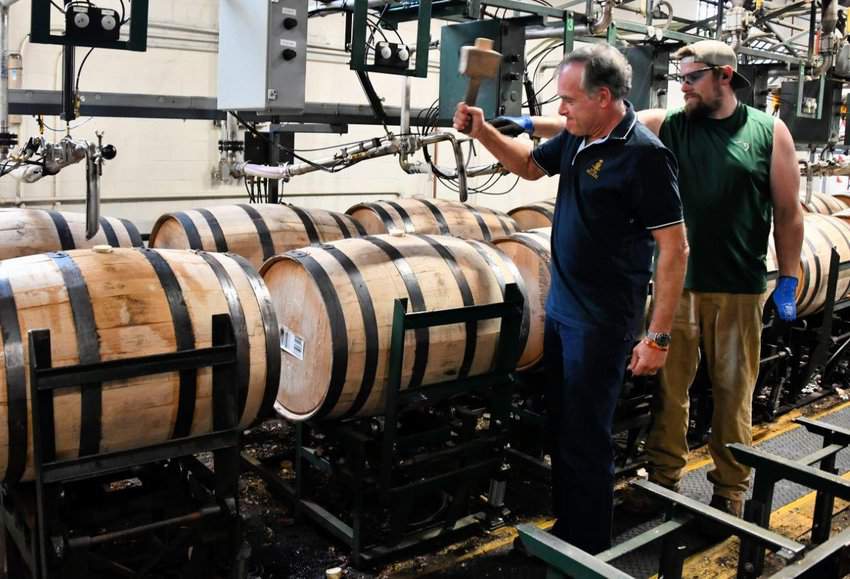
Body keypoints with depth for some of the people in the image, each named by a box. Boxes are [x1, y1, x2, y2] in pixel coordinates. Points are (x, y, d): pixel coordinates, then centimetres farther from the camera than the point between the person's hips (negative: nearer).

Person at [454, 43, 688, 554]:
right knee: (561, 428, 19)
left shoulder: (644, 154, -19)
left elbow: (675, 249, -19)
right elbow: (531, 165, 24)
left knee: (586, 438, 4)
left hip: (603, 321, -8)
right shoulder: (576, 138, 5)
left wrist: (658, 337, -20)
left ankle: (589, 549, 23)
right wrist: (482, 132, 7)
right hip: (561, 309, 8)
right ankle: (565, 529, 37)